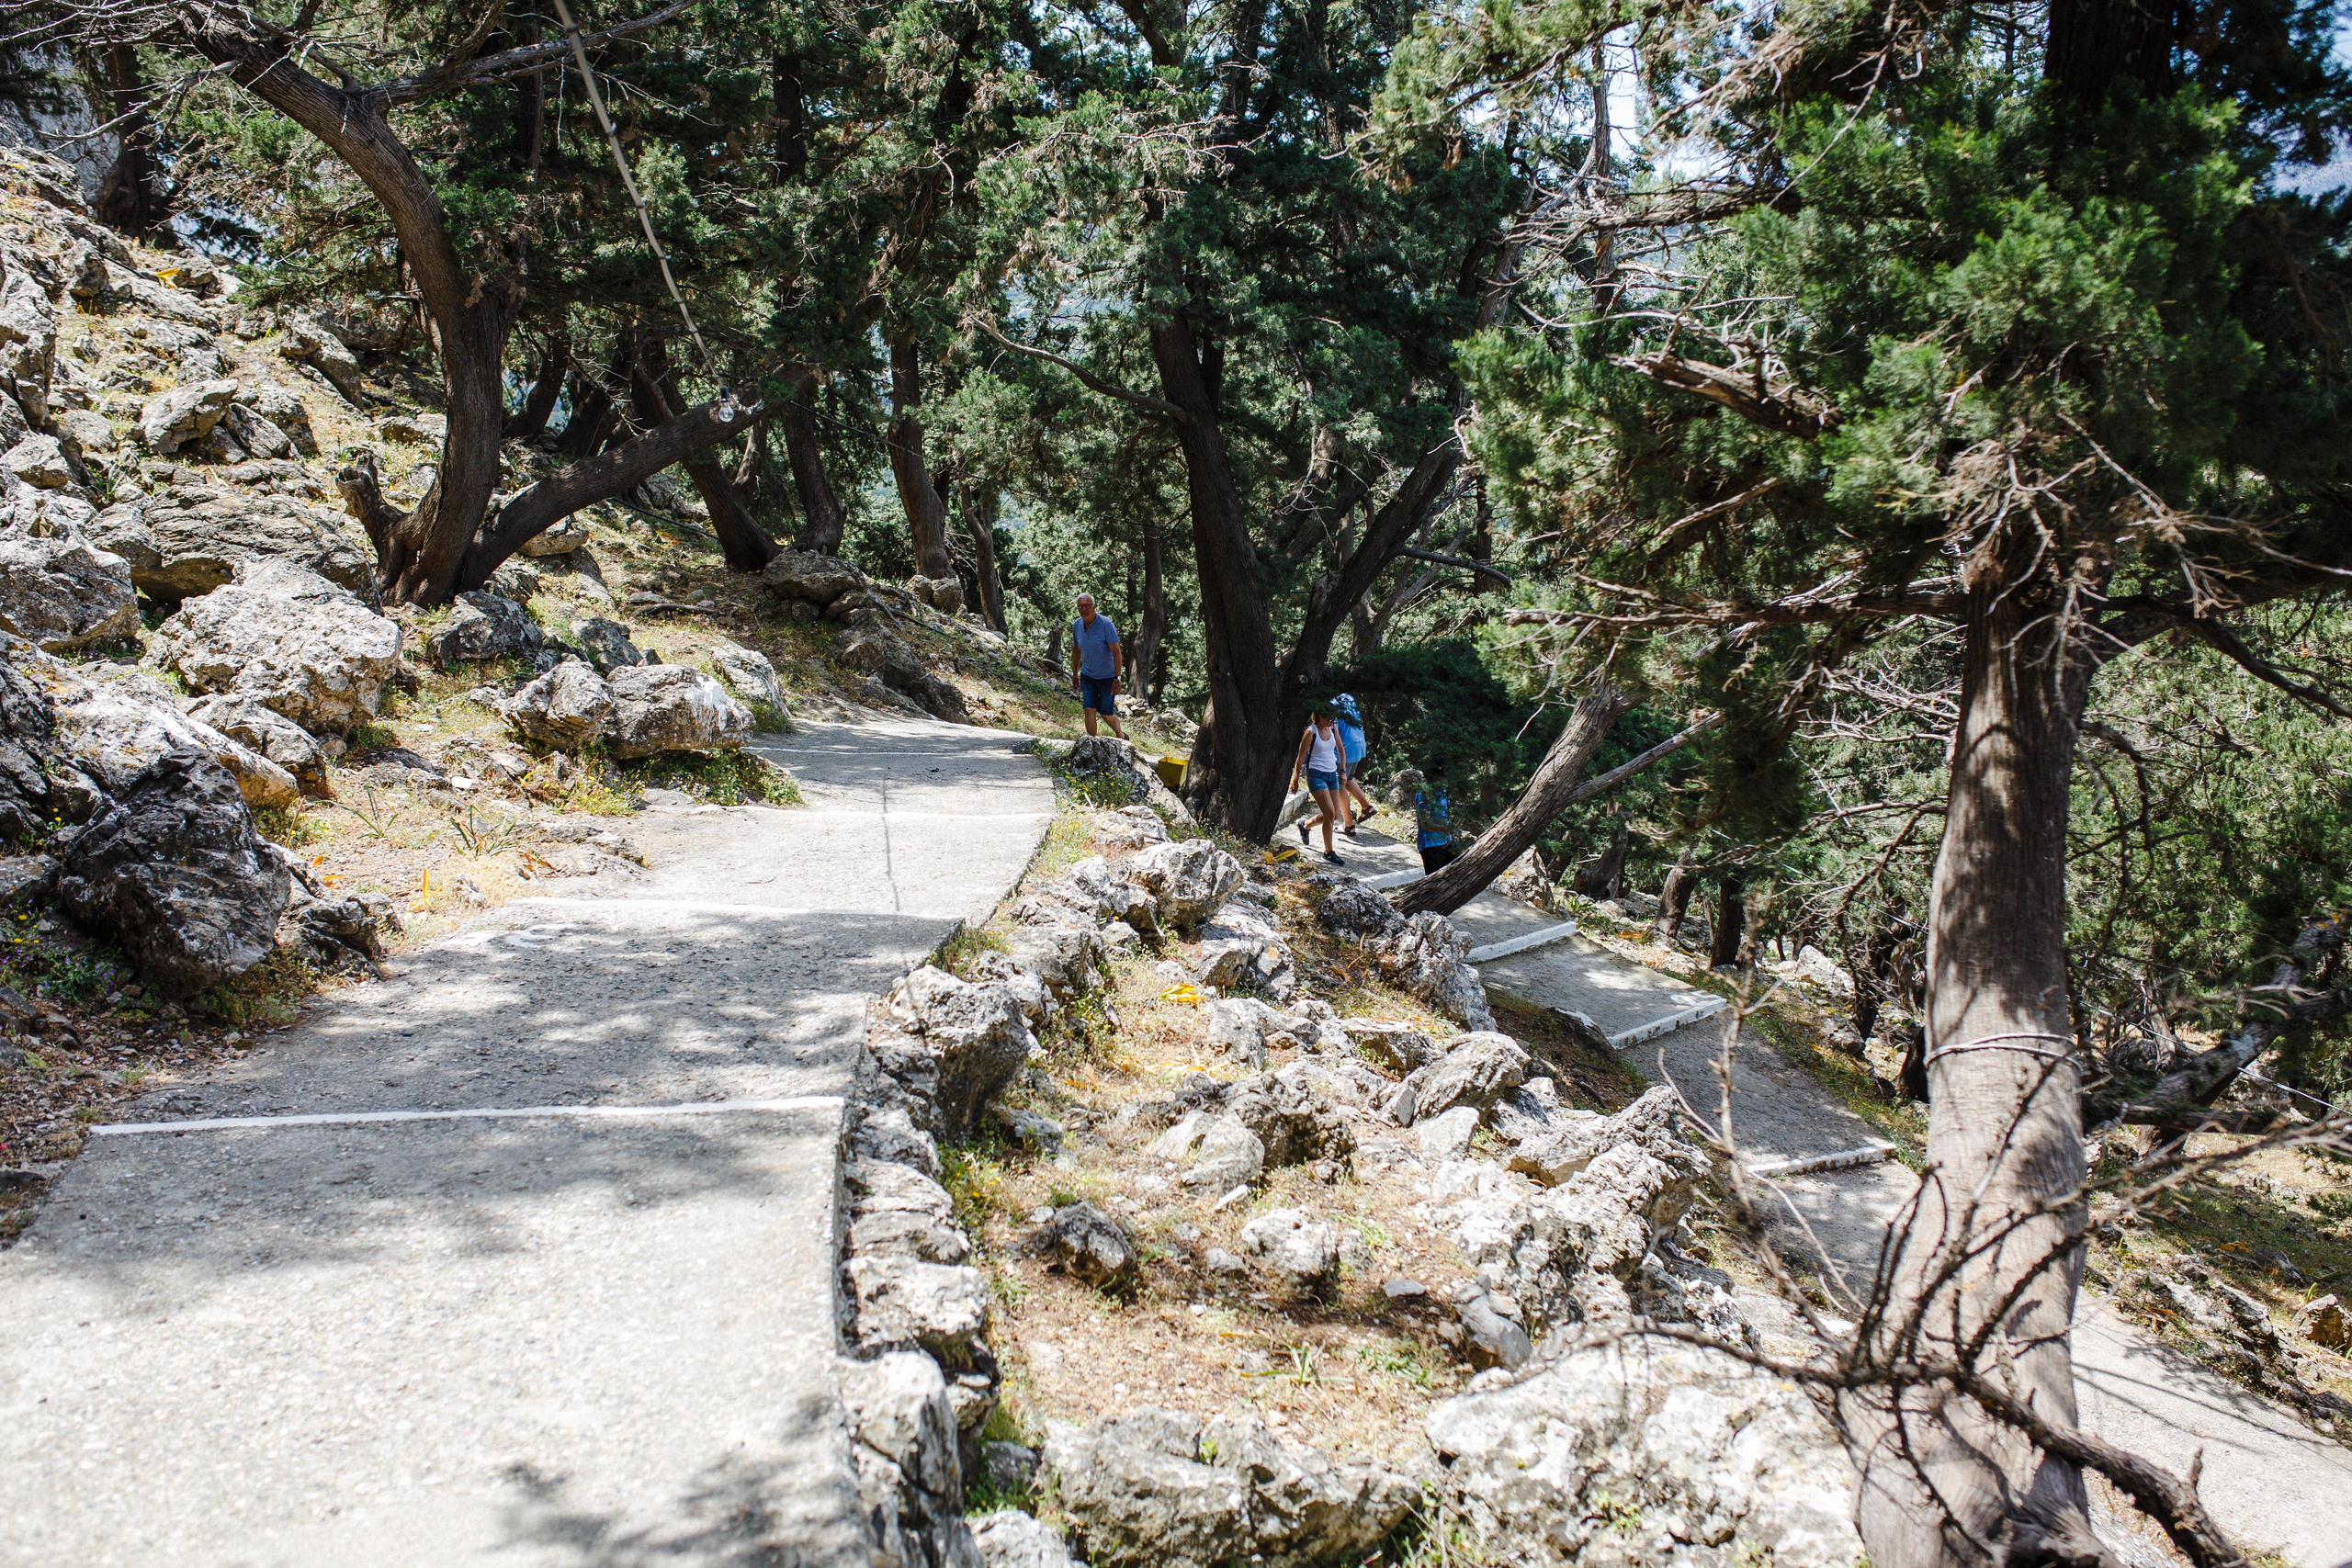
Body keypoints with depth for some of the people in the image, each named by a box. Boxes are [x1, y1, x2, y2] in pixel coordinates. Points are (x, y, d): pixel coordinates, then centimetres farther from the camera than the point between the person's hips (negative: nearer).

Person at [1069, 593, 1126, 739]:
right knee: (1089, 710, -8)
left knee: (1106, 714, 5)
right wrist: (1075, 675, 17)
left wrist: (1117, 679, -22)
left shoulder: (1105, 624, -20)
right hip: (1087, 676, 4)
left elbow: (1116, 652, -19)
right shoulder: (1076, 625, -3)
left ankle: (1121, 736, 32)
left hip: (1107, 677, -4)